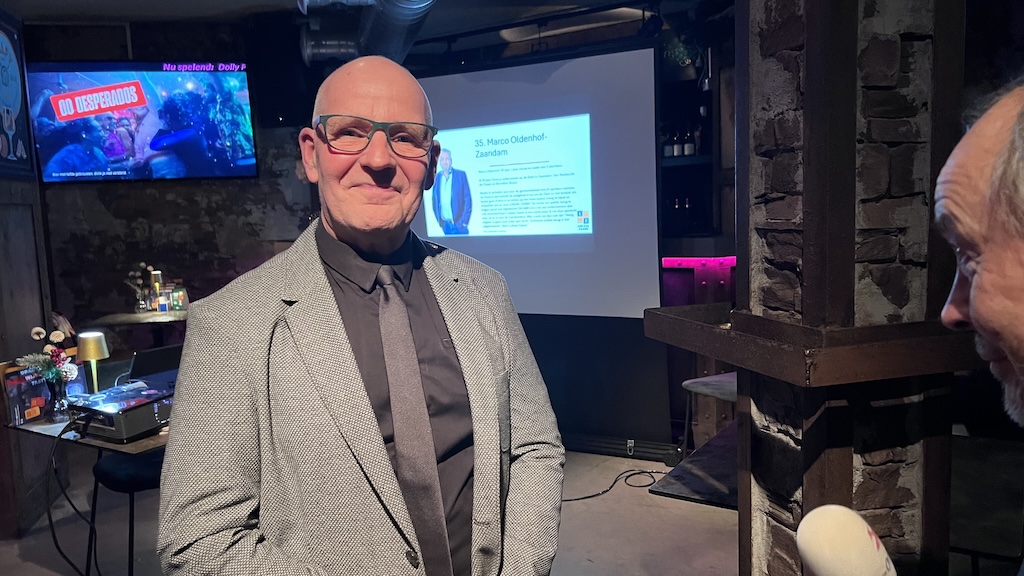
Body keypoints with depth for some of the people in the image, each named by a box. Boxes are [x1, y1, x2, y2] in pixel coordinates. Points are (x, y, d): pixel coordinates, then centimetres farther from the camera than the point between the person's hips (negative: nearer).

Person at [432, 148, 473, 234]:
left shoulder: (460, 174, -1)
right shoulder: (438, 176, 8)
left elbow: (468, 198, -3)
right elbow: (435, 200, 11)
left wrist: (464, 220, -8)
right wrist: (438, 219, 3)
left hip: (459, 223, -3)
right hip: (445, 224, 3)